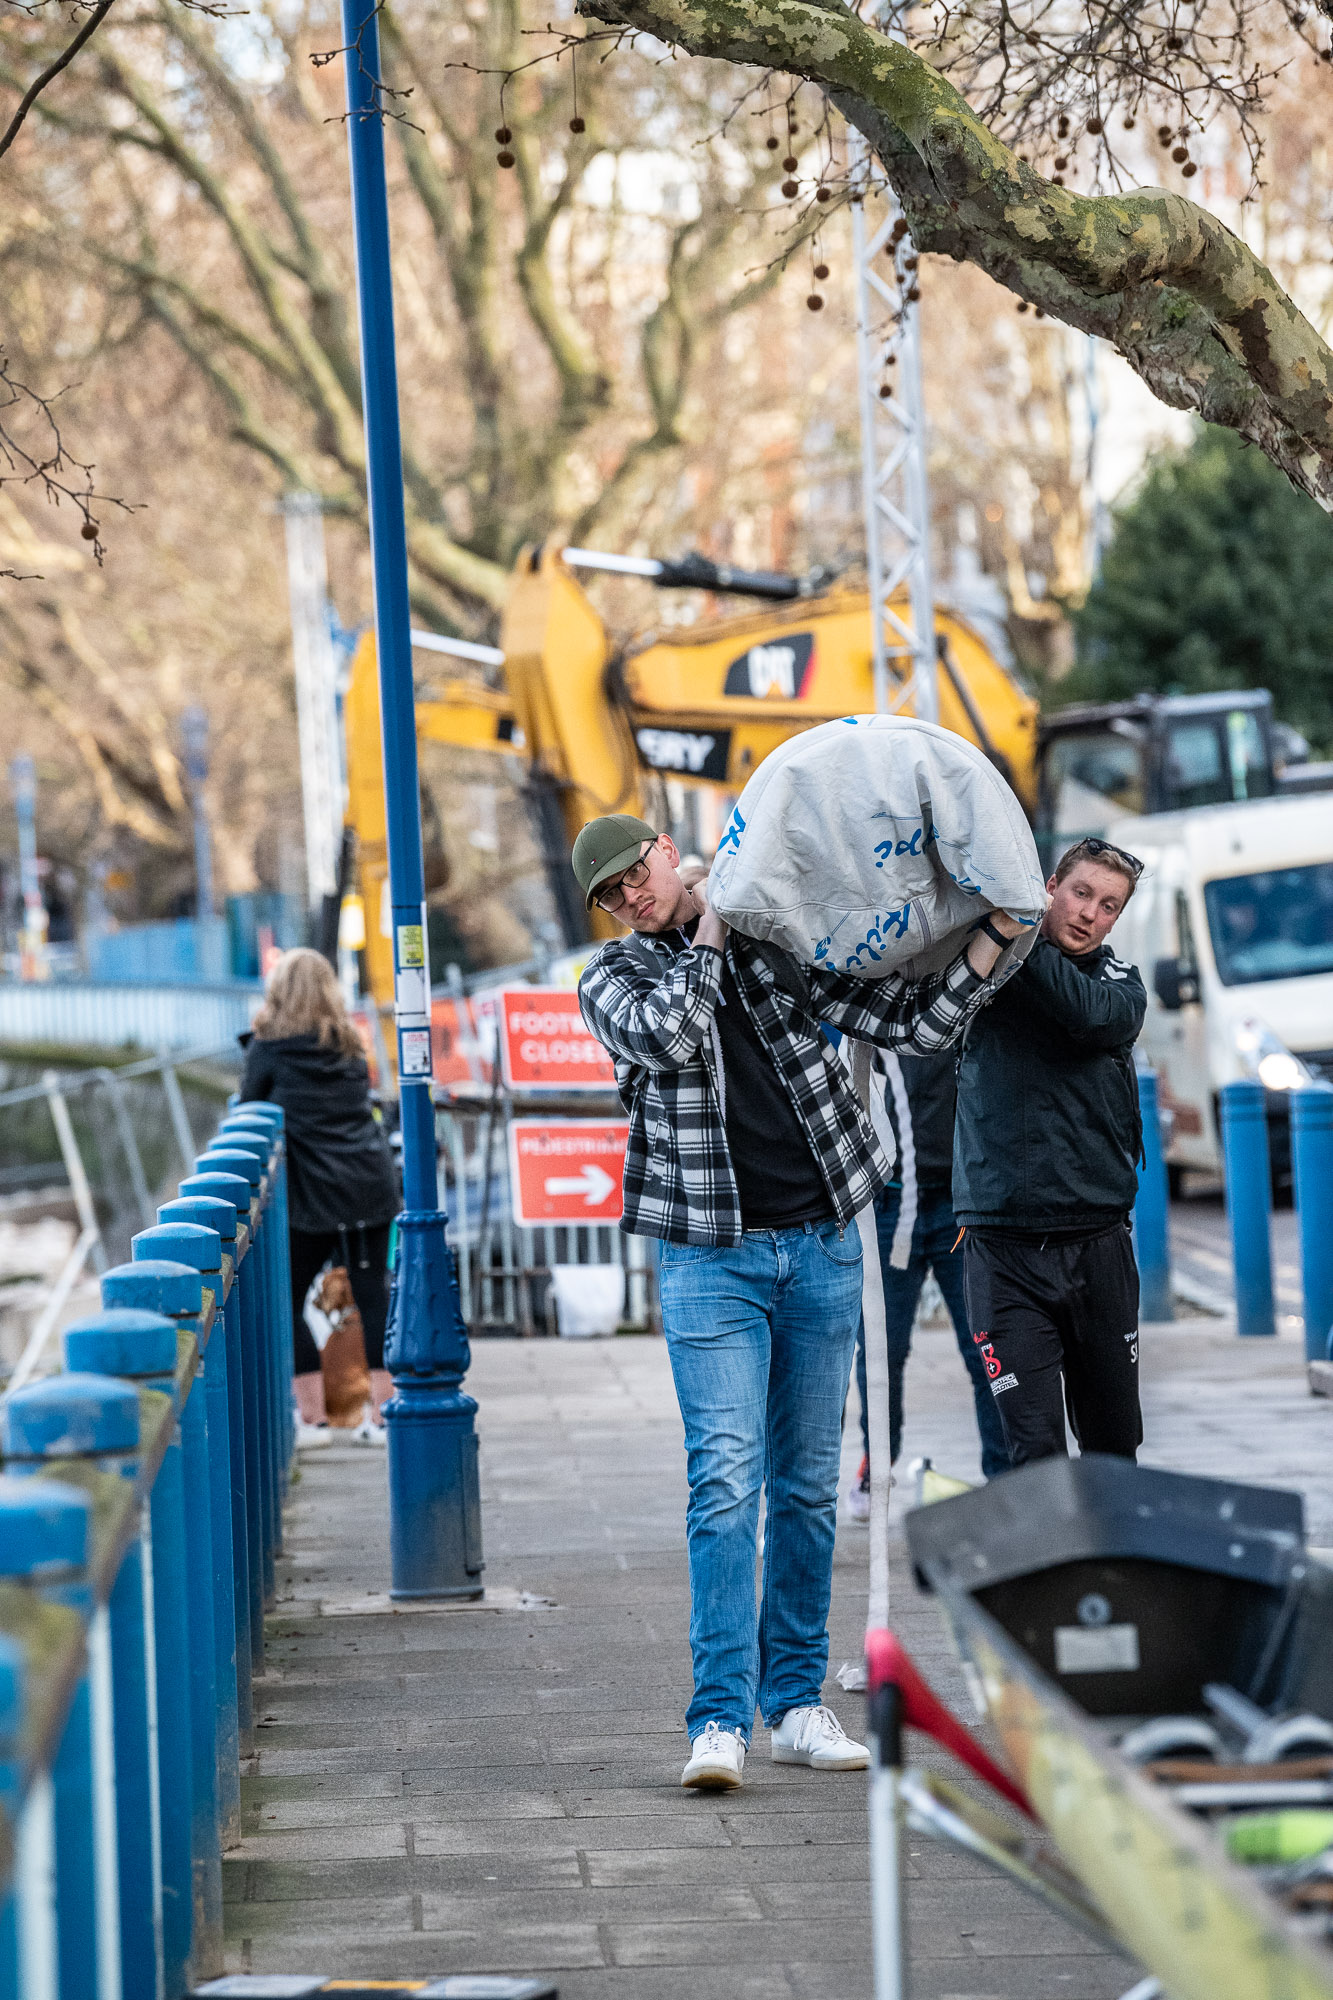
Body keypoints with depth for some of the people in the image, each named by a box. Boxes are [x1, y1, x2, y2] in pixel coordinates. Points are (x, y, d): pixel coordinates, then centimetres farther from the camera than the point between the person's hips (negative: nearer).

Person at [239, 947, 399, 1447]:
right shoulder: (349, 1045, 12)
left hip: (315, 1194, -5)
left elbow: (248, 1106, 7)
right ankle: (381, 1414, 5)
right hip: (372, 1184, 5)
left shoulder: (270, 1048, -3)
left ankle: (312, 1419, 2)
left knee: (285, 1299, 5)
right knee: (372, 1295, 7)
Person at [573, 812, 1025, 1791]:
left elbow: (914, 1021, 9)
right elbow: (670, 1034, -16)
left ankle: (797, 1702, 14)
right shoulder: (613, 977, 6)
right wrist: (708, 937, -3)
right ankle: (721, 1719, -15)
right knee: (726, 1480, -13)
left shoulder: (785, 942, 10)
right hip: (711, 1257, -3)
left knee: (809, 1483, 7)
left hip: (822, 1244, 3)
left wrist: (995, 938, -4)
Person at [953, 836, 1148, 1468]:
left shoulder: (1119, 984, 6)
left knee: (1113, 1442, 11)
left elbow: (1092, 1013, -16)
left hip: (1098, 1246, 2)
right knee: (1034, 1451, -9)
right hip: (1003, 1245, -2)